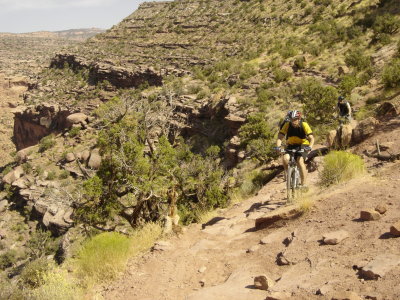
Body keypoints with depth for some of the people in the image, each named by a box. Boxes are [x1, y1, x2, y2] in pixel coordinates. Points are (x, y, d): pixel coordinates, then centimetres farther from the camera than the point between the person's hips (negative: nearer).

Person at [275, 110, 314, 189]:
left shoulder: (304, 125, -21)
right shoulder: (287, 125, -17)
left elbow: (311, 138, -25)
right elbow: (280, 137, -20)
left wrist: (310, 147, -45)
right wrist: (278, 146, -40)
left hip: (302, 145, -2)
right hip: (291, 146, 2)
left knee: (300, 161, -27)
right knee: (285, 159, -25)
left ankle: (304, 183, -19)